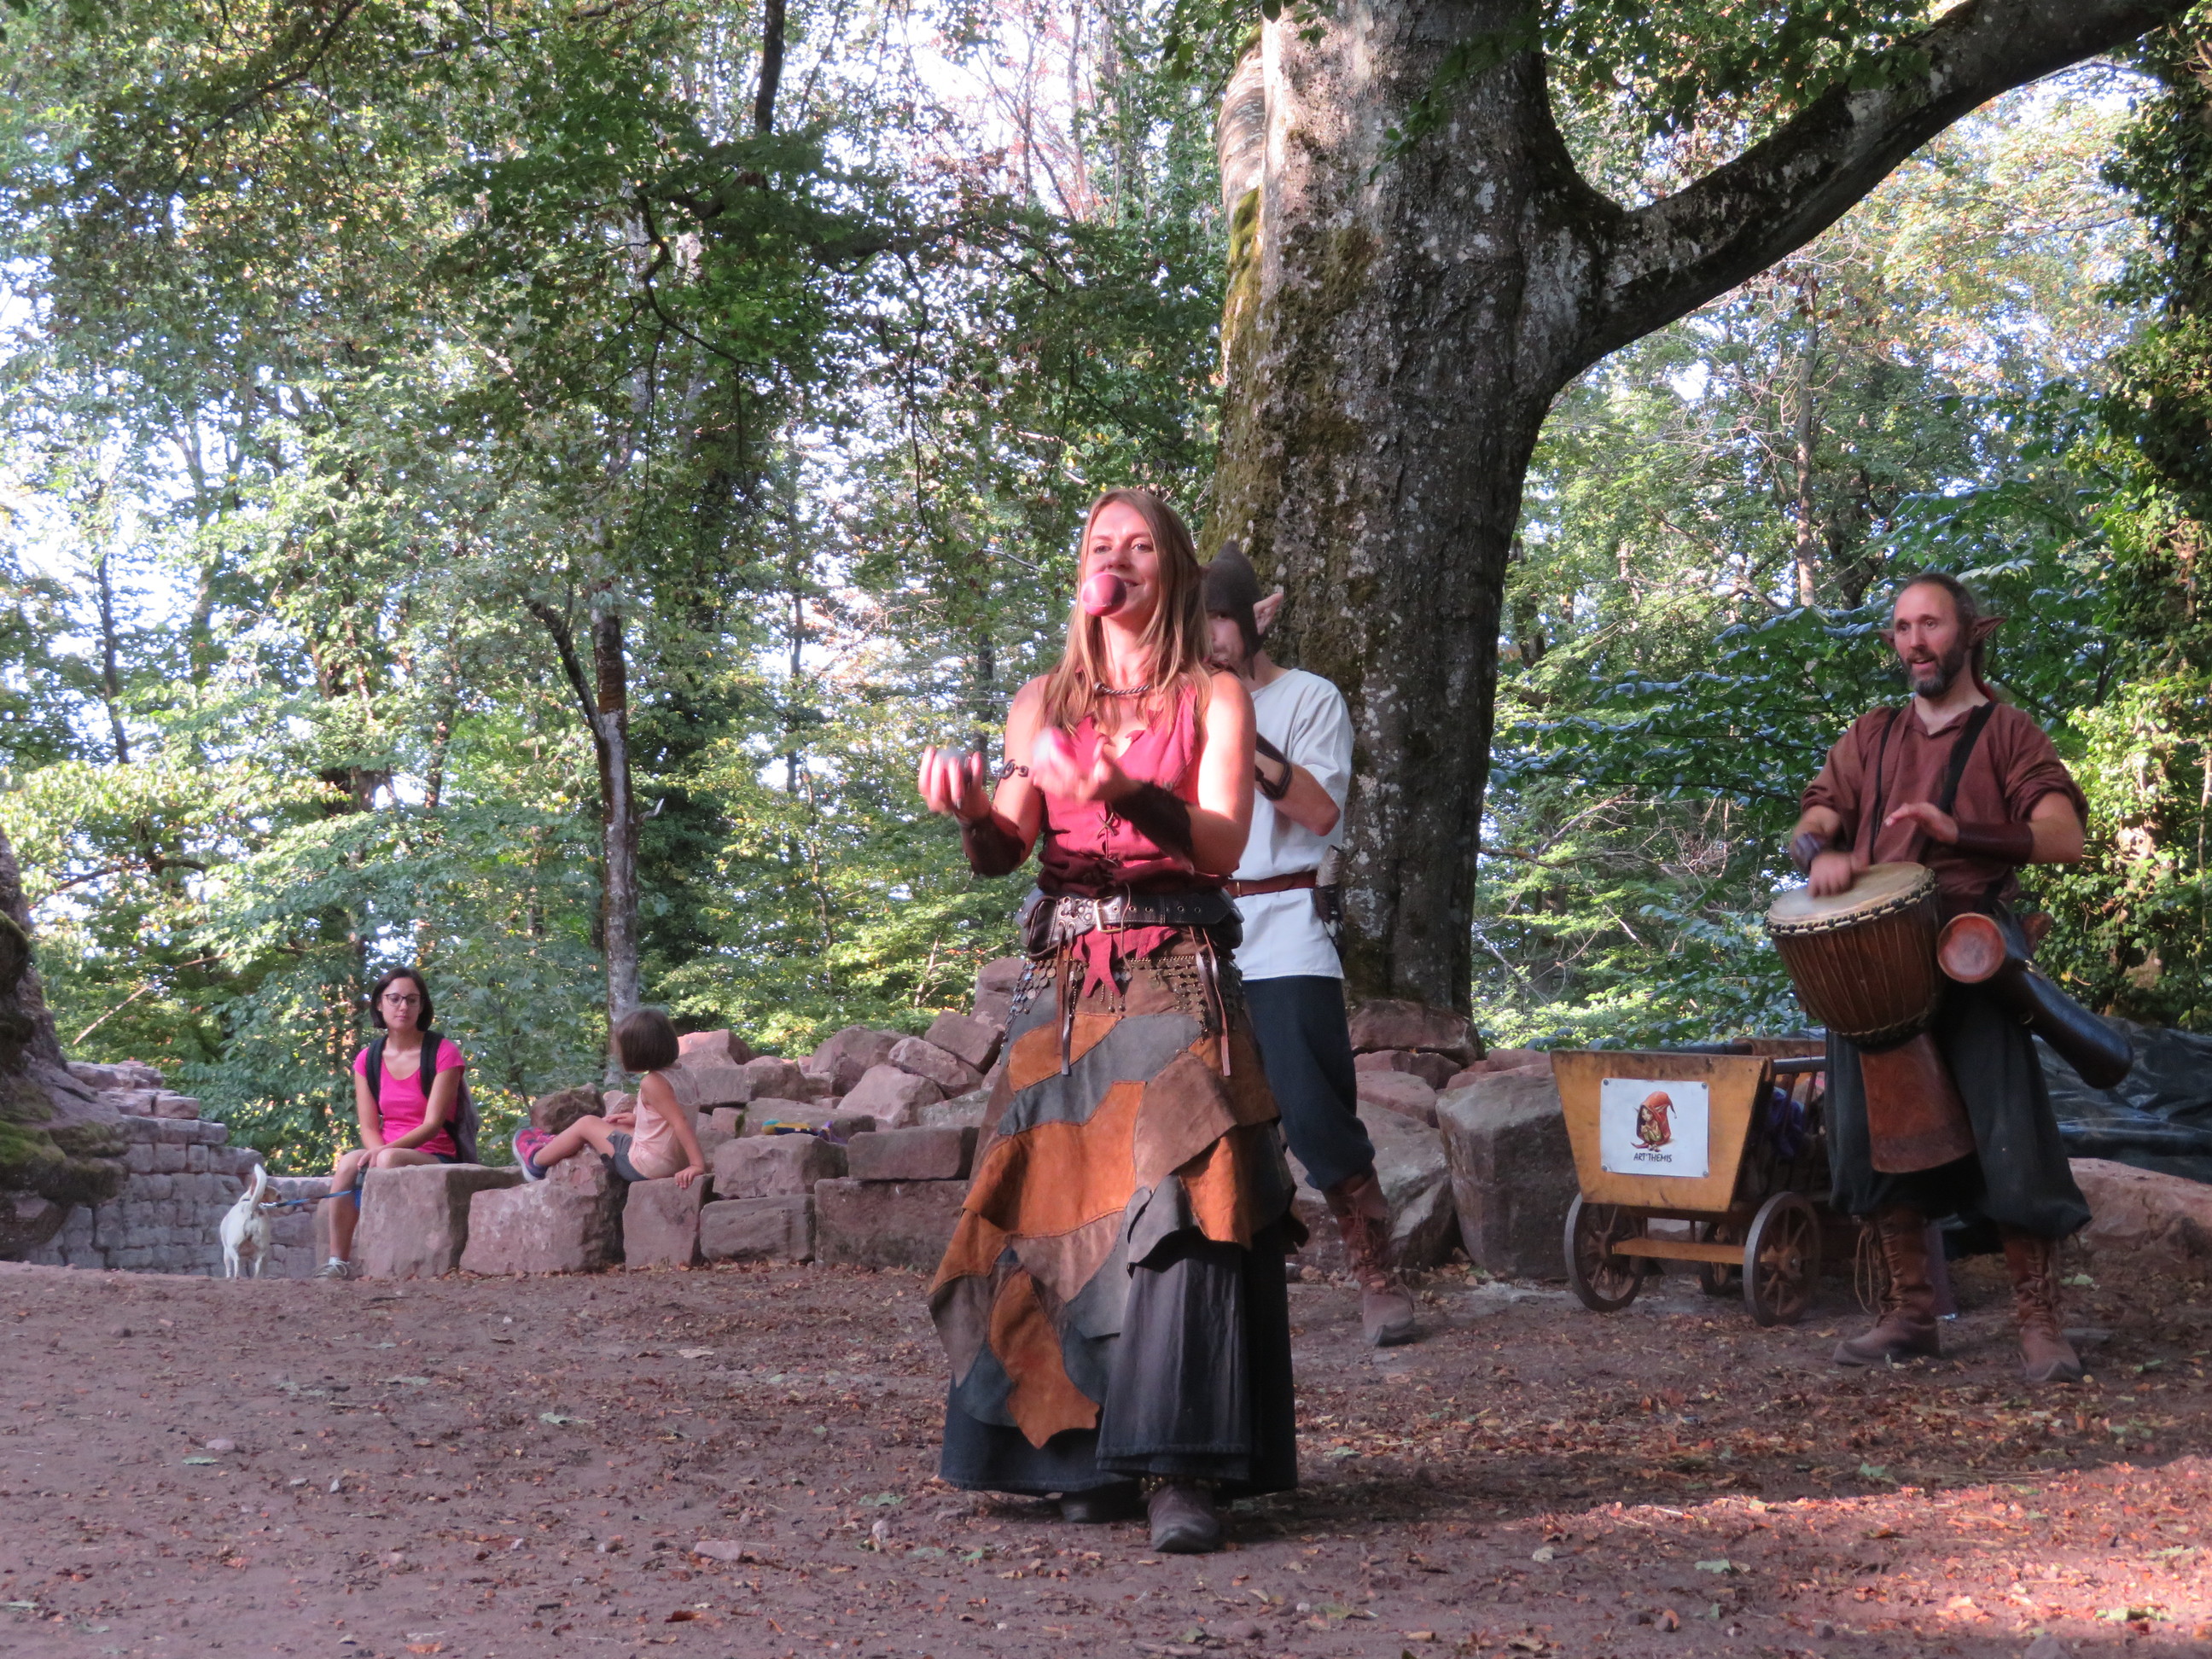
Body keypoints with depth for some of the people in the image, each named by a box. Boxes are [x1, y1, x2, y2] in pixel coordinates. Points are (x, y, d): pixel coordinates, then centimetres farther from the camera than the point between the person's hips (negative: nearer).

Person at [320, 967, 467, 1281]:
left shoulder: (444, 1053, -5)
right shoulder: (368, 1060, 9)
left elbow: (433, 1124, -12)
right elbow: (368, 1127, 5)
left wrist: (386, 1152, -26)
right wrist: (379, 1153, -19)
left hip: (436, 1158, -4)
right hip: (385, 1152, 4)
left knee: (390, 1161, -35)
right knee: (348, 1163, -29)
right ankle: (338, 1262, -29)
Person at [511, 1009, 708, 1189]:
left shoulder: (652, 1083, -24)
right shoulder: (683, 1075, 1)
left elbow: (680, 1123, -31)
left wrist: (697, 1165, -34)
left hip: (645, 1169, -8)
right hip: (675, 1164, 8)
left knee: (586, 1124, 11)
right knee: (611, 1124, 27)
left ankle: (537, 1160, 35)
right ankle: (556, 1144, 50)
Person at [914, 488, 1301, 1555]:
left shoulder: (1213, 699, 7)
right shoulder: (1043, 702, 15)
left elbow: (1224, 842, -7)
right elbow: (1002, 851, 6)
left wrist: (1125, 795, -25)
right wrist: (971, 812, -17)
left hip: (1175, 981, -3)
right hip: (1060, 984, 3)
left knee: (1173, 1202, -16)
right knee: (1062, 1207, -2)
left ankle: (1184, 1475, -20)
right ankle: (1091, 1461, 5)